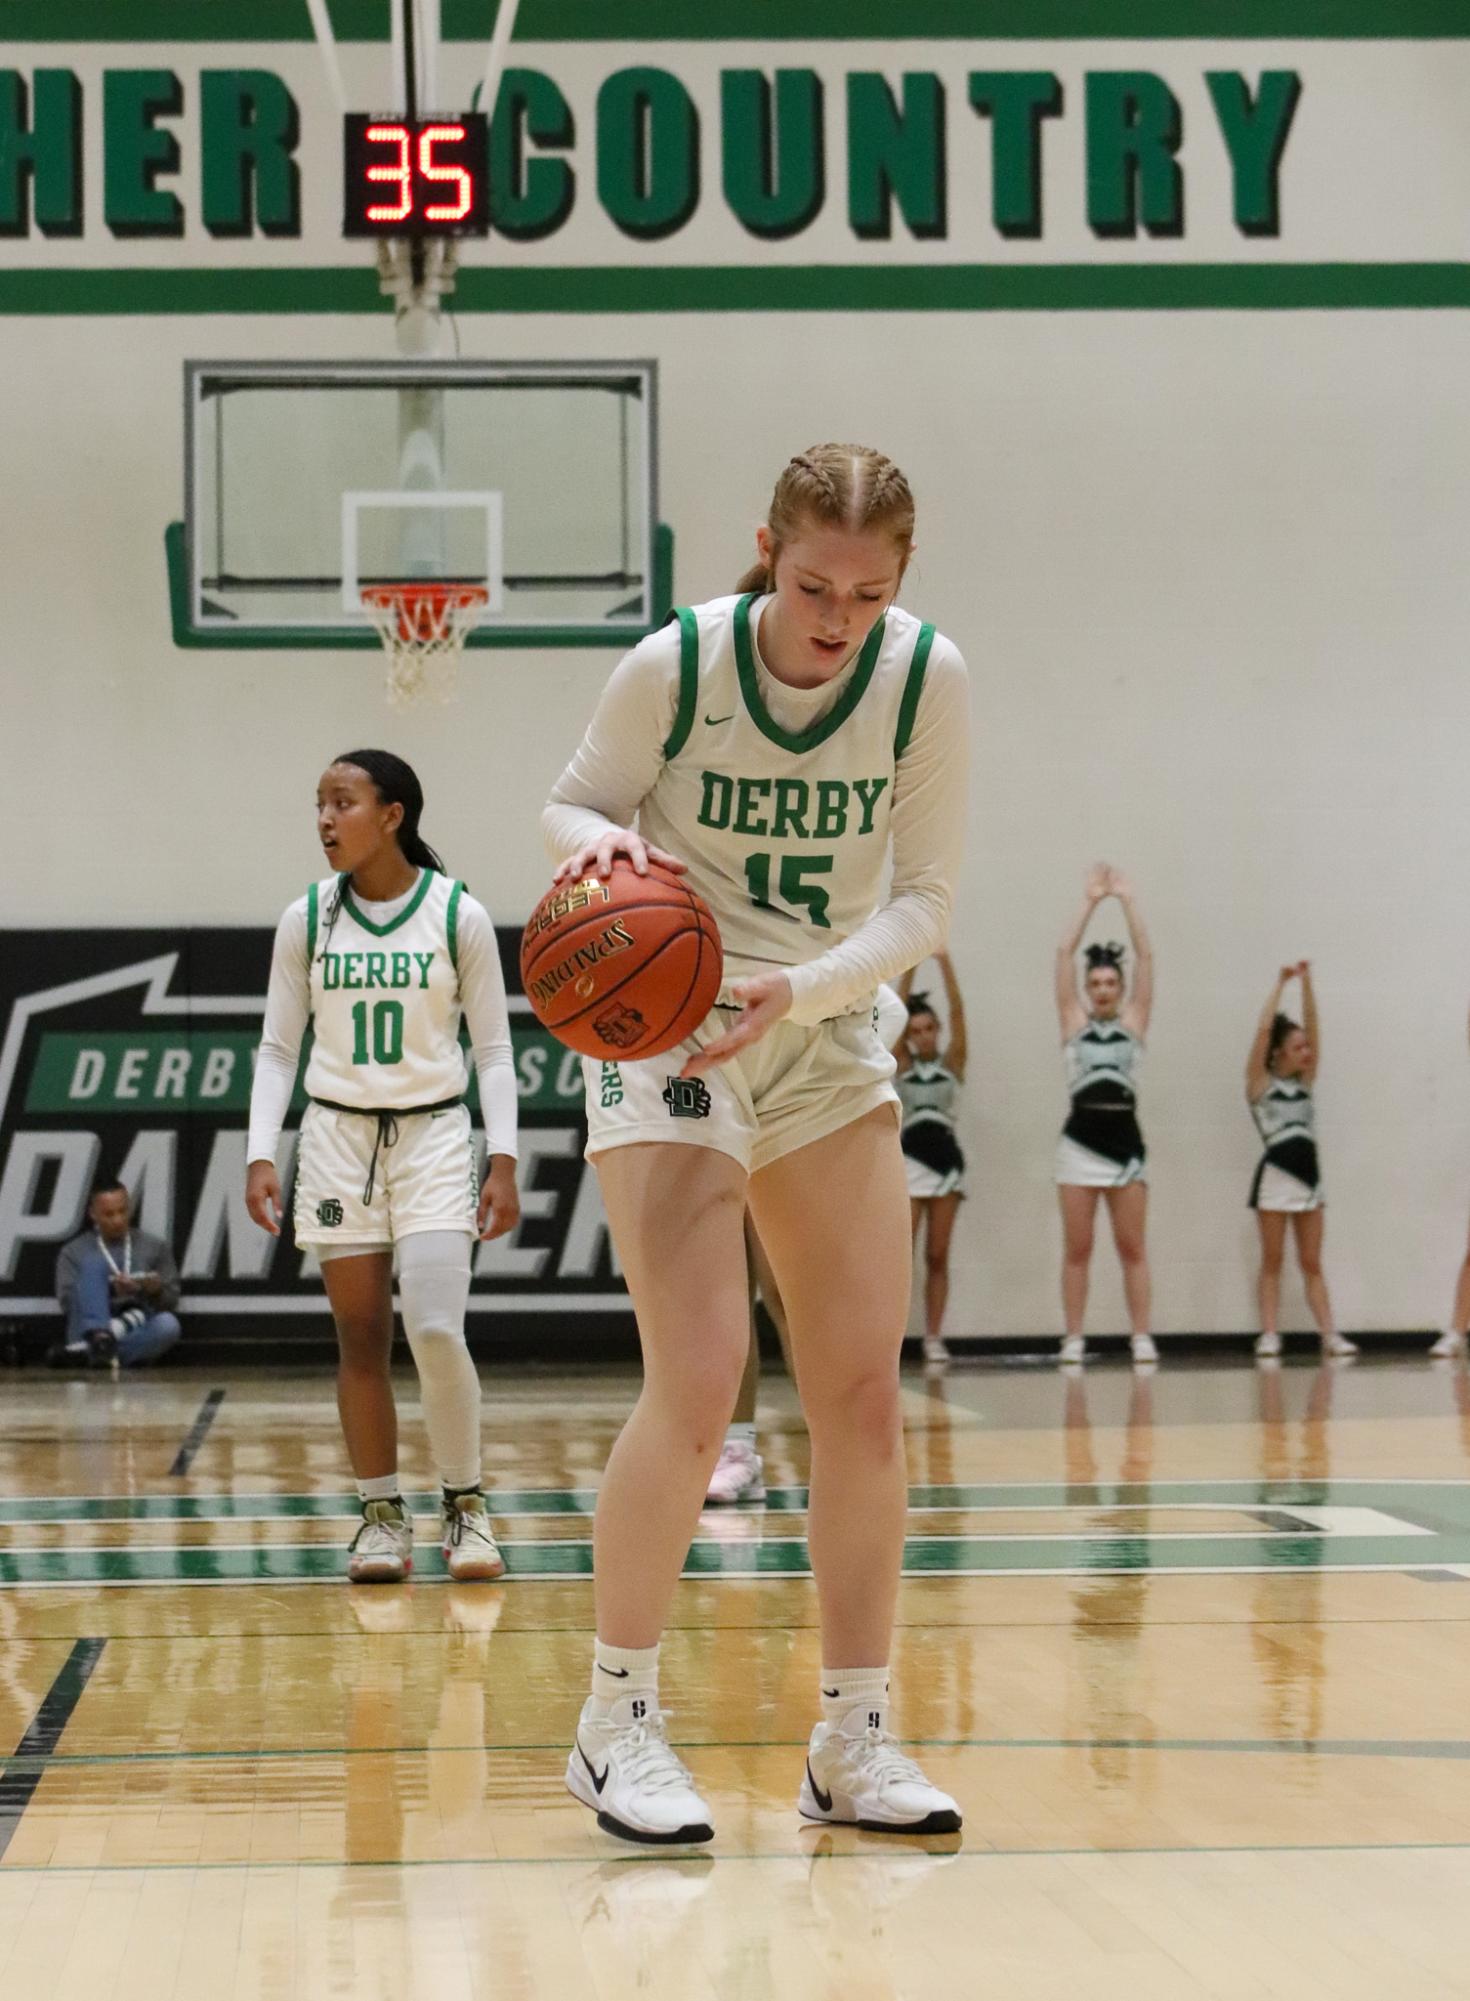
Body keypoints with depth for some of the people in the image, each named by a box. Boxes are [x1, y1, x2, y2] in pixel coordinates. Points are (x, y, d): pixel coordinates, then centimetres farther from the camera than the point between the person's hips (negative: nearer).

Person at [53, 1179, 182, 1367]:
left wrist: (157, 1291, -11)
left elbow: (171, 1300, 12)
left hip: (135, 1339, 1)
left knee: (168, 1323, -33)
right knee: (93, 1261, -22)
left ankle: (85, 1351, -42)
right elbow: (67, 1301, -1)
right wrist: (109, 1291, -16)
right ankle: (99, 1340, -47)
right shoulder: (74, 1252, 12)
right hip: (93, 1329, -1)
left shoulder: (154, 1246, 16)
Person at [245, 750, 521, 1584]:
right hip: (338, 1139, 2)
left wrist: (504, 1162, -6)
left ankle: (466, 1504, 2)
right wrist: (261, 1155, -4)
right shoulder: (308, 919, 1)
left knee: (437, 1331, -14)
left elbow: (494, 1047, 1)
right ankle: (383, 1515, 12)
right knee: (362, 1339, 2)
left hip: (434, 1135, -2)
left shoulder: (459, 915, -4)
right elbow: (279, 1048, 6)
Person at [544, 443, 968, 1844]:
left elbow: (925, 896, -7)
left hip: (827, 1037, 4)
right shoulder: (674, 665, -17)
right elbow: (574, 802, -1)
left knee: (865, 1389, -1)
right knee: (695, 1388, -15)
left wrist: (803, 987, -24)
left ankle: (853, 1741, 10)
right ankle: (616, 1721, 2)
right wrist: (599, 839, -26)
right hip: (668, 1031, -4)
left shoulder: (925, 678, -11)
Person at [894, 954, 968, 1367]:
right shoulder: (901, 1065, 6)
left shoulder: (952, 1065, 7)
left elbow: (957, 1013, -5)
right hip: (908, 1162, -1)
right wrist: (910, 965, -10)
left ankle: (934, 1338, 6)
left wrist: (945, 964, -14)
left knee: (937, 1257, 4)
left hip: (946, 1161, 1)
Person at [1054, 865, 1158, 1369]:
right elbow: (1064, 954, 3)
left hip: (1125, 1139, 0)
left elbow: (1145, 957, 2)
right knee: (1077, 1249, 2)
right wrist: (1091, 902, 3)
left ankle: (1142, 1338, 3)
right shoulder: (1075, 1023, 8)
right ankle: (1073, 1340, 4)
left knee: (1132, 1247, 2)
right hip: (1080, 1141, 0)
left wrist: (1127, 901, 0)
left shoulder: (1133, 1022, 8)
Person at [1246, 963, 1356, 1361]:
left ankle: (1329, 1334, 0)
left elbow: (1313, 1028, 7)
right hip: (1276, 1175, -5)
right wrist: (1281, 985, -6)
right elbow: (1263, 1030, -9)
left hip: (1309, 1175, 5)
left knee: (1312, 1263, 5)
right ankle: (1269, 1335, 0)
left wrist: (1307, 983, 1)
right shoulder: (1260, 1084, -1)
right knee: (1272, 1262, -1)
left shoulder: (1304, 1081, 13)